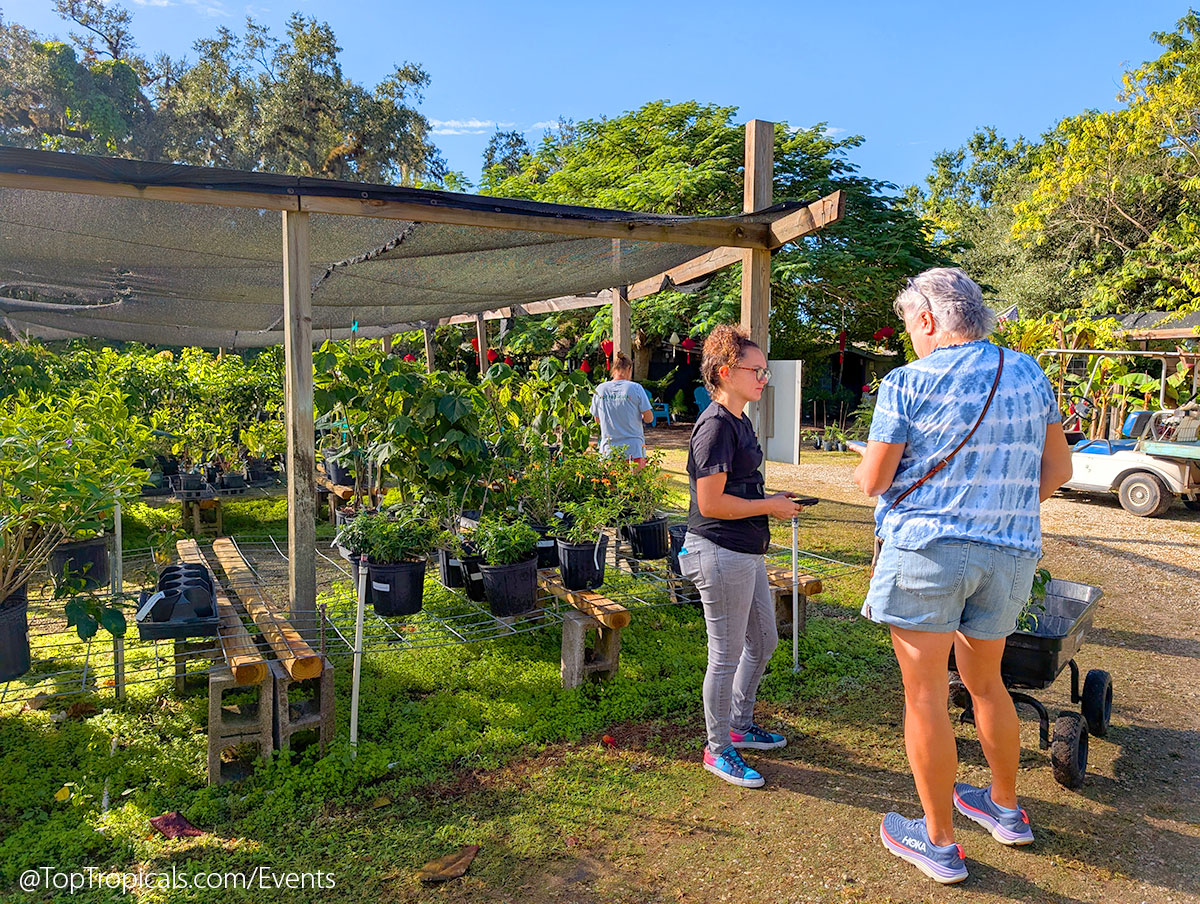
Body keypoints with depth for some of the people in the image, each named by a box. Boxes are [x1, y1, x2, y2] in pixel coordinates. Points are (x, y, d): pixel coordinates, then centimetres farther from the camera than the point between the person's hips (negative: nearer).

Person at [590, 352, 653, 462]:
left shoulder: (600, 389, 1)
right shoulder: (635, 388, -8)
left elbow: (597, 420, 12)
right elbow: (649, 418, -4)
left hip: (608, 450, 3)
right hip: (633, 450, -3)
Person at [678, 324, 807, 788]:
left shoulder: (738, 421, 13)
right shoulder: (715, 425, -18)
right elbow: (711, 503, -22)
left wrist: (772, 497, 9)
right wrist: (770, 507, -13)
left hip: (746, 552, 10)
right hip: (721, 554, -10)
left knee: (763, 641, 21)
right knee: (727, 656, 3)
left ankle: (740, 725, 39)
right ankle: (718, 748, 21)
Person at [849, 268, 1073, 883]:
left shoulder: (908, 384, -9)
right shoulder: (1028, 373, 7)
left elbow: (872, 482, -7)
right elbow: (1057, 469, 11)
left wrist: (868, 463, 15)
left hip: (927, 549, -6)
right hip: (1011, 552, 6)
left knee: (925, 694, 5)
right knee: (985, 681, 23)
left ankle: (939, 843, 16)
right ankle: (1006, 809, 40)